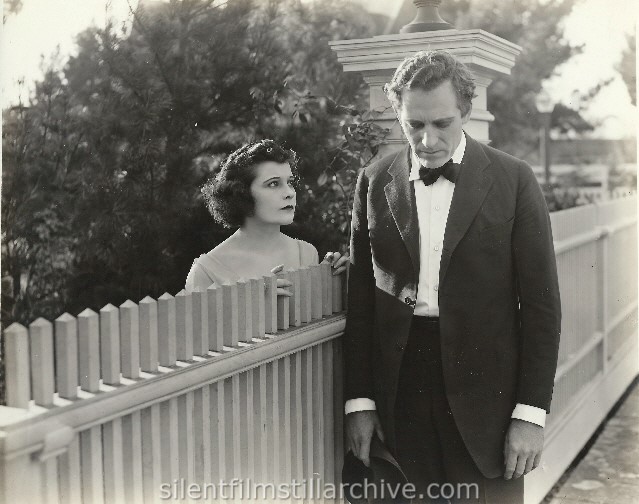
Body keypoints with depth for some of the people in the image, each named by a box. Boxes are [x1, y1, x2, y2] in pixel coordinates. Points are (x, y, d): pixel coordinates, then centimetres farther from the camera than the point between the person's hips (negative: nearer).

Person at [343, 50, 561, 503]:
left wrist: (531, 413, -6)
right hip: (400, 394, 2)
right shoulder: (374, 182, 4)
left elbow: (541, 302, -2)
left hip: (485, 395, -1)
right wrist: (359, 400, 2)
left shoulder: (513, 180, -2)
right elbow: (360, 300, 6)